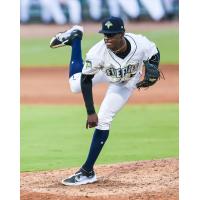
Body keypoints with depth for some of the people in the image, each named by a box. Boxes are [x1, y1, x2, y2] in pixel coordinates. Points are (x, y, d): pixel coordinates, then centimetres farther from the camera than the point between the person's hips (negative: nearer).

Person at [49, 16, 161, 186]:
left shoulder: (140, 44, -40)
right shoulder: (98, 52, -41)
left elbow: (154, 54, -15)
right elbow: (86, 80, -29)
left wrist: (151, 74, -34)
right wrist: (90, 112, -33)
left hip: (126, 83, -1)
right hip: (105, 72, 1)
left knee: (103, 120, -10)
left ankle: (87, 172, -3)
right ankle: (75, 38, 33)